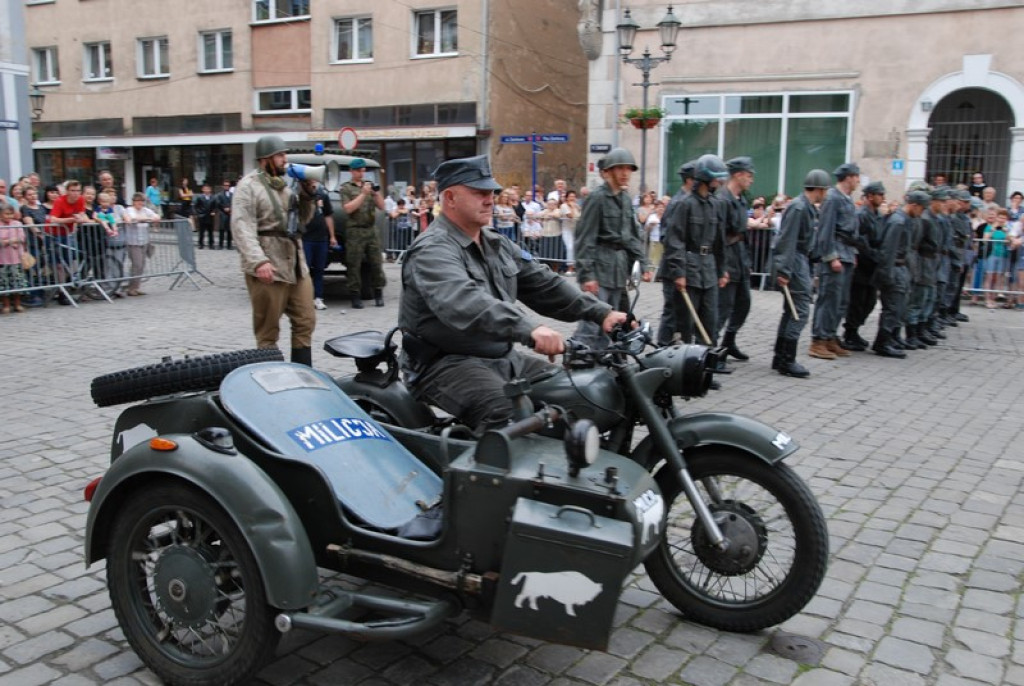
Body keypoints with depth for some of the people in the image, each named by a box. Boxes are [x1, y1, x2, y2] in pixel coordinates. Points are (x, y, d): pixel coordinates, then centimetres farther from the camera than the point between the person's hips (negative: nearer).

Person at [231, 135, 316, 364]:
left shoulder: (287, 183, 17)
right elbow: (242, 228, -16)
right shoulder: (249, 186, -6)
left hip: (296, 264, 8)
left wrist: (306, 195, 6)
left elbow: (302, 220, 23)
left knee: (305, 321, 9)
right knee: (268, 330, 0)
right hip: (268, 268, -8)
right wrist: (258, 261, -28)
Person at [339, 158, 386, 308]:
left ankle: (378, 293, 9)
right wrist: (363, 194, -14)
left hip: (372, 229, 4)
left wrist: (376, 193, -7)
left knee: (376, 263, 2)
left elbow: (381, 206, 11)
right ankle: (355, 296, 1)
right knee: (354, 265, -3)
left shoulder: (370, 185, 15)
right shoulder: (345, 188, 3)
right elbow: (348, 208, -11)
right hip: (355, 231, -4)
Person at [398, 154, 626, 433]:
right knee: (508, 415, -33)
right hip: (447, 363, -9)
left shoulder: (496, 244, 14)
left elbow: (544, 284, 12)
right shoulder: (432, 251, -16)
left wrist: (601, 313, 0)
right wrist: (529, 328, -49)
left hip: (502, 356, 9)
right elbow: (464, 303, -35)